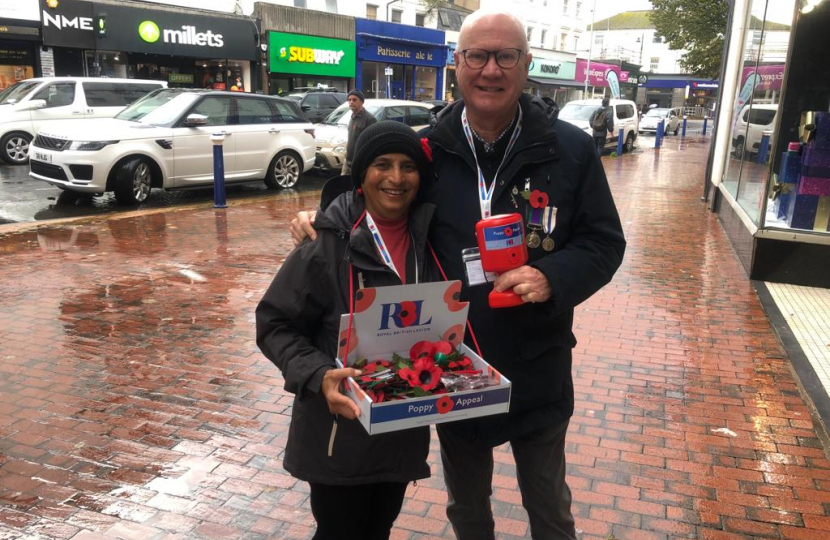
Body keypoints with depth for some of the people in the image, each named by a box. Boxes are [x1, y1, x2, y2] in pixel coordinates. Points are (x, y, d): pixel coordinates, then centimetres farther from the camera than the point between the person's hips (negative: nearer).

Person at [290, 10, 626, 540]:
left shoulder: (571, 148, -8)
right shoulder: (428, 150, -5)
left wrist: (553, 277, -23)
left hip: (537, 372, -1)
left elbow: (604, 242, -4)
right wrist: (324, 219, -12)